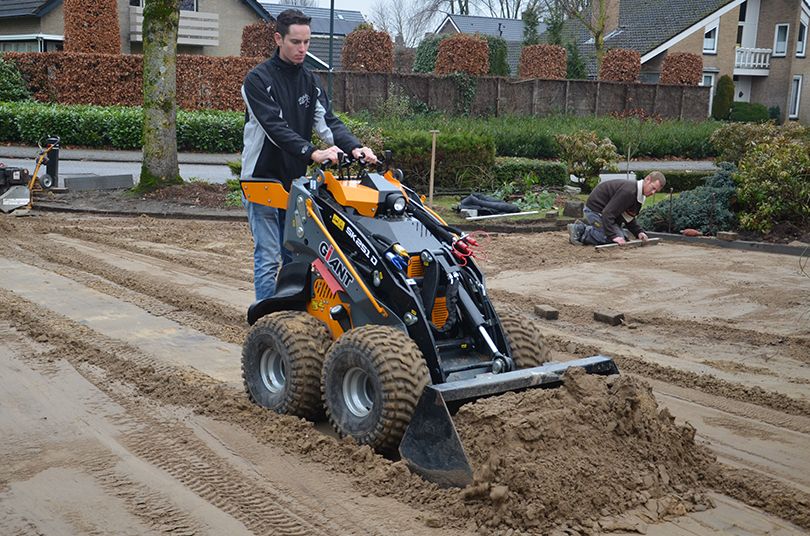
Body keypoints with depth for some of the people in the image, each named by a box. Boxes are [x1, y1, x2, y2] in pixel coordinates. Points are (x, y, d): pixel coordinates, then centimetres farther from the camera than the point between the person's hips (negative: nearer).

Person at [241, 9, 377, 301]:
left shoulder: (309, 80, 10)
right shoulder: (258, 79, -10)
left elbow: (327, 120, -1)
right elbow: (275, 127, -22)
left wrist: (354, 147, -20)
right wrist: (312, 153, -35)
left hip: (295, 180, 6)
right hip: (263, 180, -6)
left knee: (295, 256, 10)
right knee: (268, 258, -7)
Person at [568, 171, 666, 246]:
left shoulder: (639, 195, 4)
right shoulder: (628, 191, -29)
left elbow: (629, 218, 14)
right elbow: (608, 213, -33)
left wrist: (639, 232, -2)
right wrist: (614, 236, -36)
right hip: (595, 209, -10)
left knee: (620, 236, 15)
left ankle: (582, 227, 16)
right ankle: (579, 230, -7)